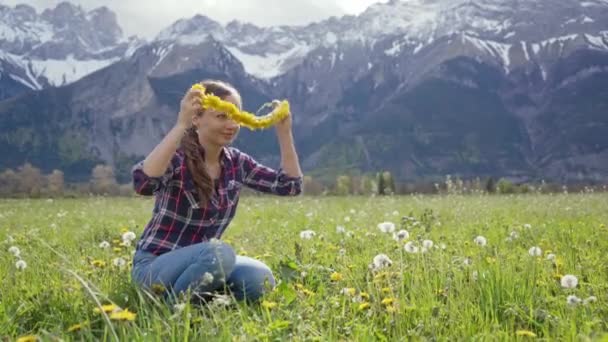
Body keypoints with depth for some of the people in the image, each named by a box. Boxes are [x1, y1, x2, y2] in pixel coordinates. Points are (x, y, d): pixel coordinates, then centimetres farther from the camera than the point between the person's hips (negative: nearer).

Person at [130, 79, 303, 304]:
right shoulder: (177, 157, -17)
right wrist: (181, 125, -41)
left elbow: (291, 185, 2)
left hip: (200, 262, 6)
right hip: (154, 266, -6)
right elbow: (143, 184, -40)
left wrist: (284, 132, -7)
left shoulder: (236, 162, 2)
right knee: (220, 253, -34)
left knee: (260, 279, -22)